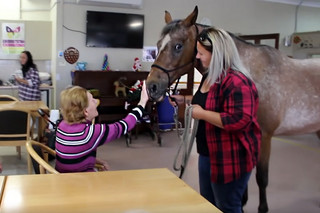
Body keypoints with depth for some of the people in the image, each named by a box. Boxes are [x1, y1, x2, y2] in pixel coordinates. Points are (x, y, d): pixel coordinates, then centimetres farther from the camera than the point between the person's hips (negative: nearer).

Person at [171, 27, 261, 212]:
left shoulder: (236, 81, -25)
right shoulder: (210, 76, 7)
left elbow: (239, 120, -33)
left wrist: (201, 113, -26)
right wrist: (184, 99, 12)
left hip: (230, 157, -10)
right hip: (208, 153, 10)